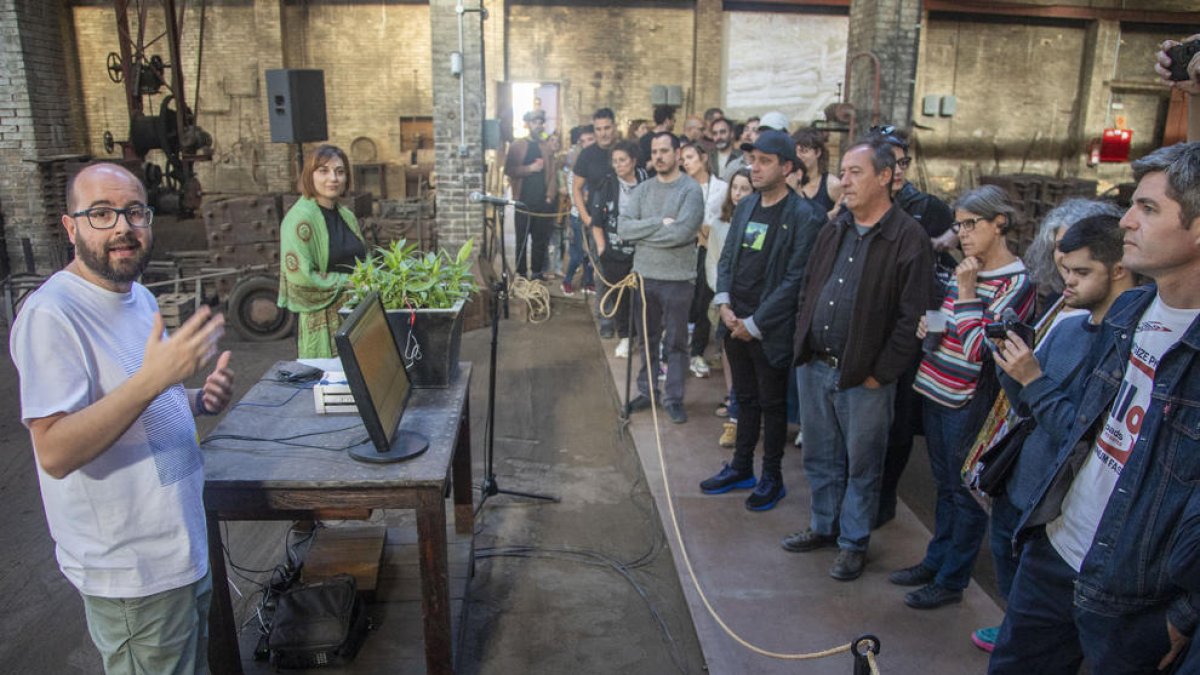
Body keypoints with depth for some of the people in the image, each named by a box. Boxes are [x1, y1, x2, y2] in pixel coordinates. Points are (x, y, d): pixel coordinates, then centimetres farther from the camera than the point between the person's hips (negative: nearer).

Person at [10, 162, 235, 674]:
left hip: (182, 547, 9)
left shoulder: (139, 297, 8)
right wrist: (154, 377, -37)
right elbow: (54, 453, -28)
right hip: (131, 570, -9)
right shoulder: (51, 315, -21)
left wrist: (197, 401, -2)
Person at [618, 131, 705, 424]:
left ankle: (674, 398, 18)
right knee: (647, 339, 16)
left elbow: (682, 232, -22)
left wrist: (642, 232, -11)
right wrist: (660, 223, -17)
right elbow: (623, 227, -6)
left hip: (678, 279, -4)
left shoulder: (691, 189, -8)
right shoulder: (642, 189, 6)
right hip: (644, 275, 4)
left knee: (676, 343, 7)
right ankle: (646, 392, 29)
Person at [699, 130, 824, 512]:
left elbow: (794, 280, -16)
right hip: (735, 323, 6)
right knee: (745, 398, 19)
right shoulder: (746, 206, 7)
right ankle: (741, 468, 33)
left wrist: (755, 323, -15)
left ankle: (772, 478, 24)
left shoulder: (804, 217, -13)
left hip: (770, 331, -6)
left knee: (772, 405, 9)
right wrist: (724, 304, -3)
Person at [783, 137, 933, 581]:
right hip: (814, 366, 6)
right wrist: (801, 344, 9)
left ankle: (854, 543, 27)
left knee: (861, 465, 10)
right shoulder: (834, 230, 9)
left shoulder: (908, 239, -12)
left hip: (864, 377, -6)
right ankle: (823, 527, 37)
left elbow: (912, 319, -14)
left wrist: (880, 374, -14)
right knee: (820, 457, 18)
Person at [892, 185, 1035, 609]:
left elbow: (978, 348, -22)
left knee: (965, 493, 6)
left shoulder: (1016, 283, -15)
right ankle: (935, 561, 35)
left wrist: (966, 291, -18)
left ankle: (951, 581, 19)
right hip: (936, 391, 8)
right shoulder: (964, 271, 9)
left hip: (969, 402, -8)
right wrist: (928, 325, 2)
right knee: (945, 486, 20)